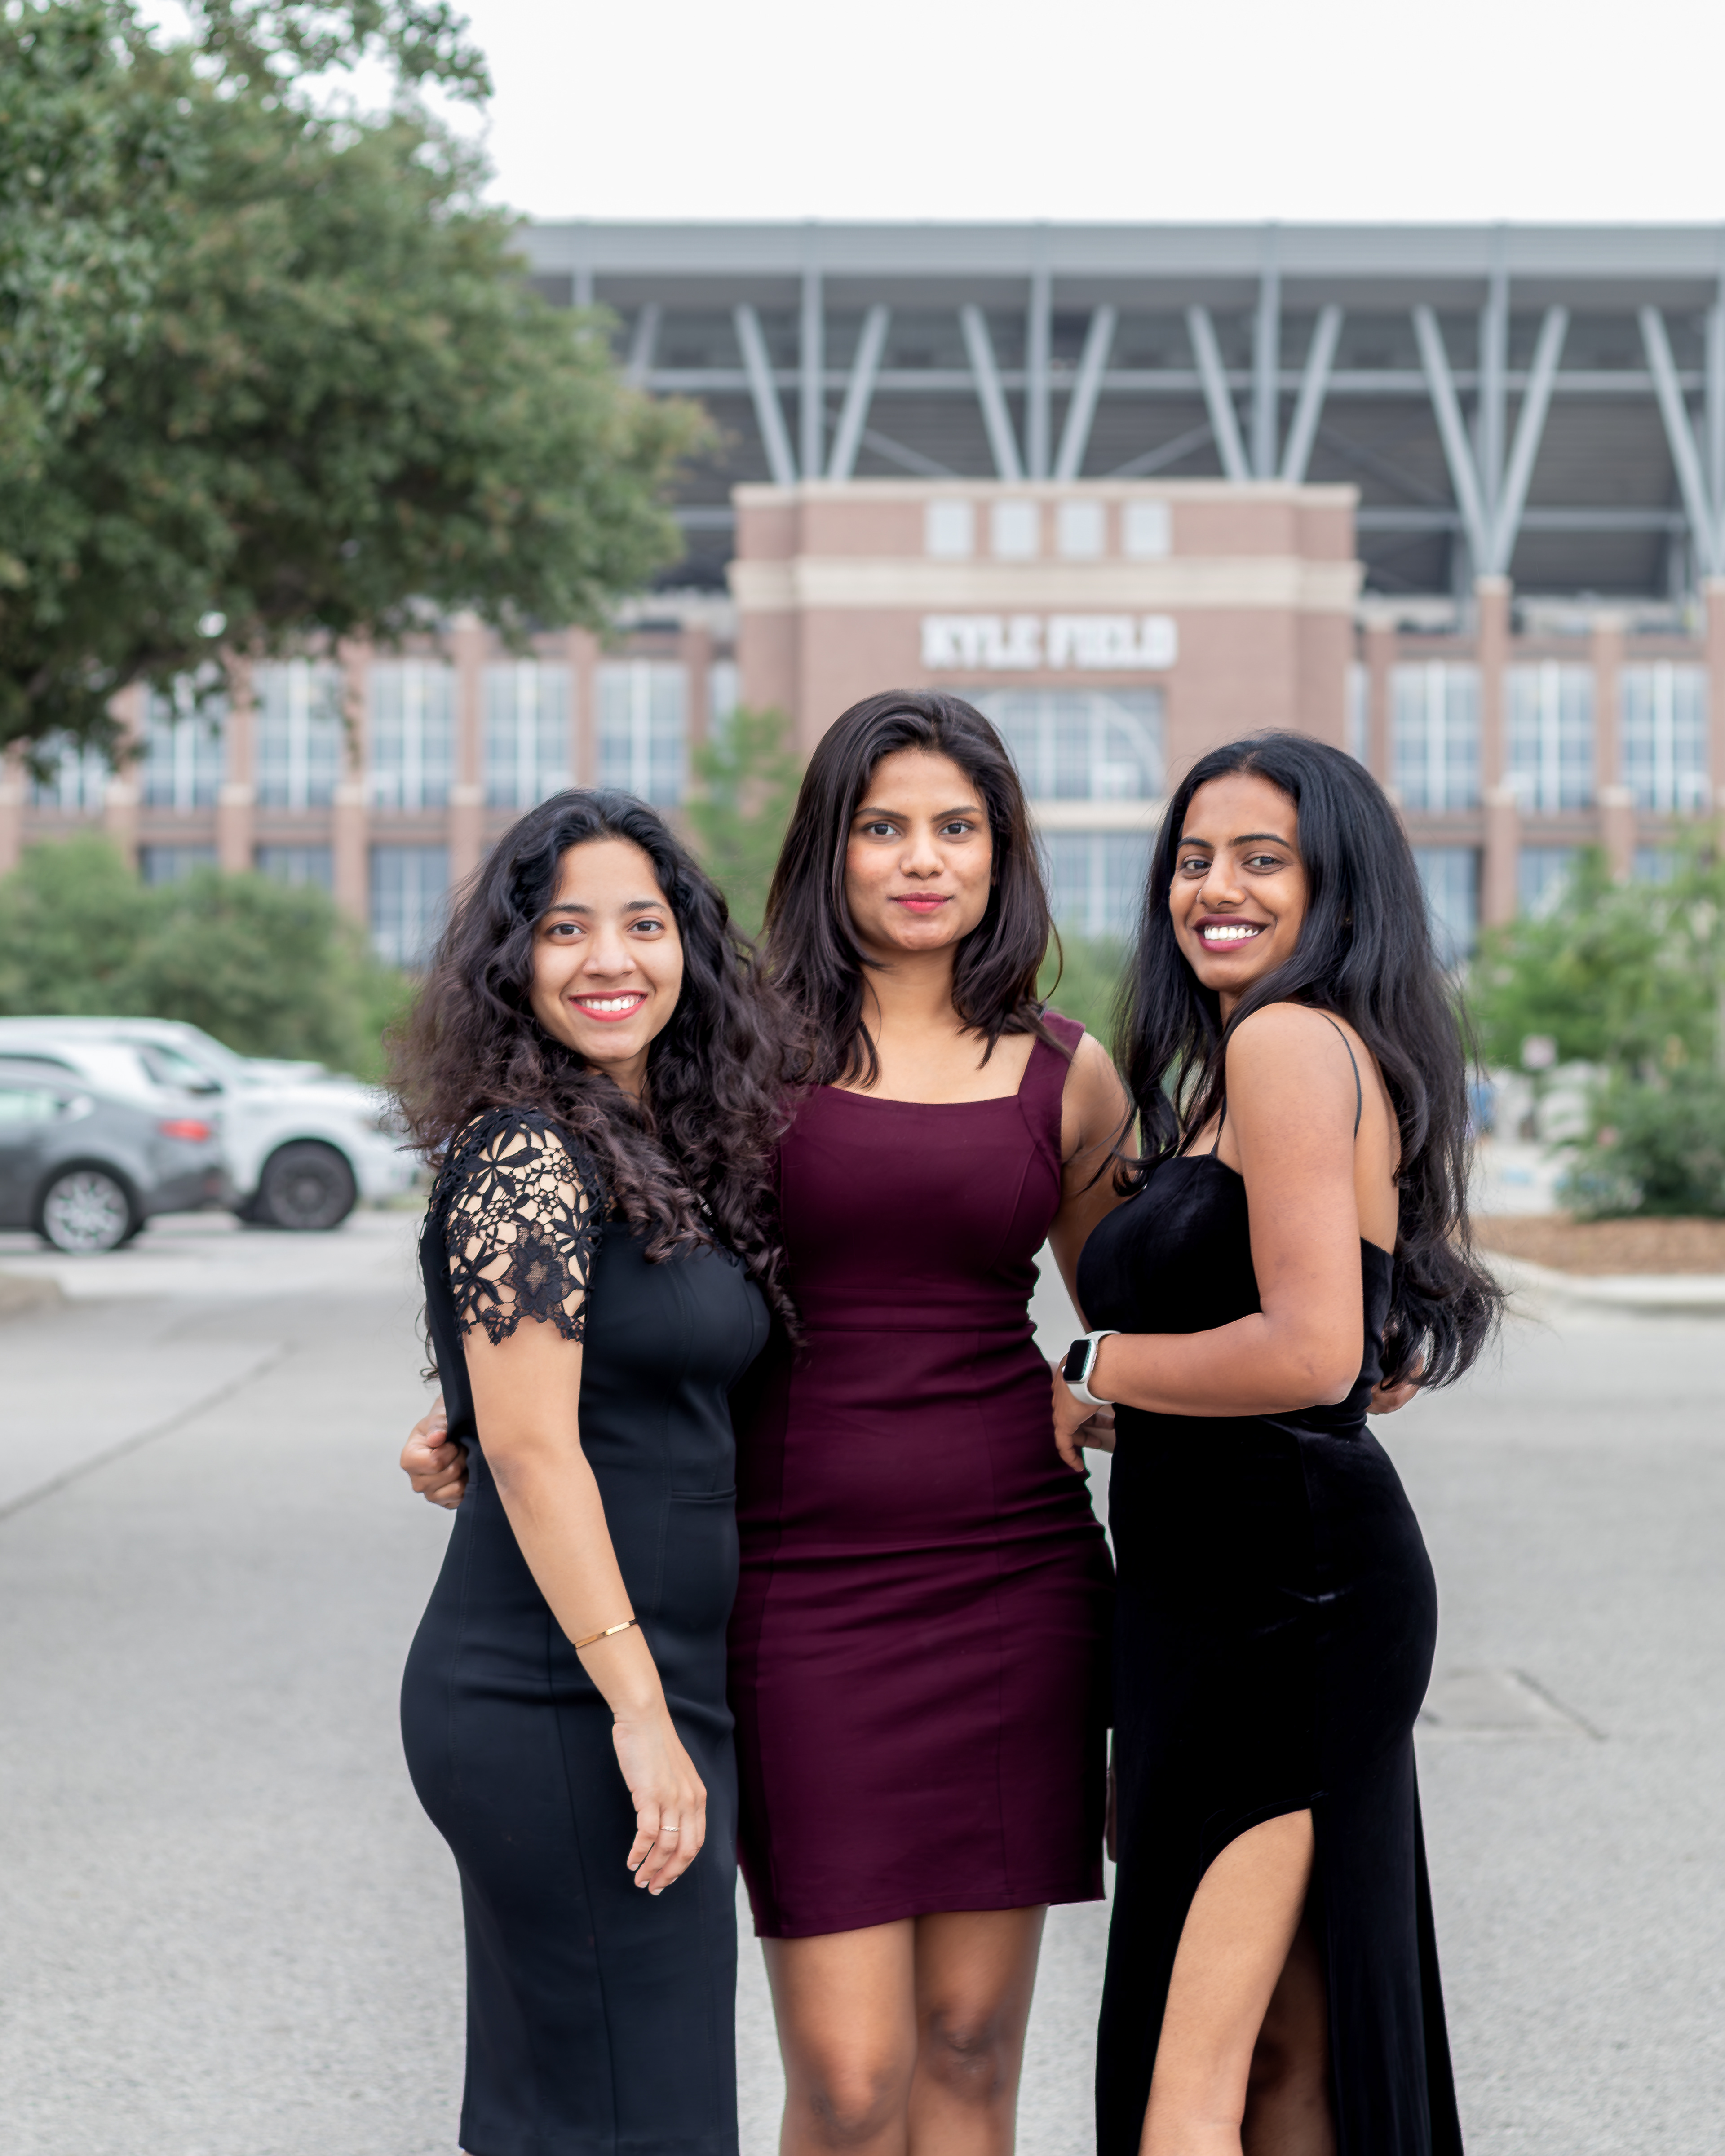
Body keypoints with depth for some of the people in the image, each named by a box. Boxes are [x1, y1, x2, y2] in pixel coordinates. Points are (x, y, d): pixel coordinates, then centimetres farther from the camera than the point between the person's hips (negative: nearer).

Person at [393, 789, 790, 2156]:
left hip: (654, 1688, 9)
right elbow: (529, 1443, -18)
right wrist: (639, 1711, -20)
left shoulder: (672, 1149, 14)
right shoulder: (526, 1155, -13)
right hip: (565, 1711, -9)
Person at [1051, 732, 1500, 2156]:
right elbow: (1390, 1364, 24)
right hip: (1284, 1589, 11)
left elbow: (1312, 1350, -23)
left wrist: (1093, 1373, -10)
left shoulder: (1283, 1042, -13)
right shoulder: (1358, 1054, 18)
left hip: (1273, 1596, -11)